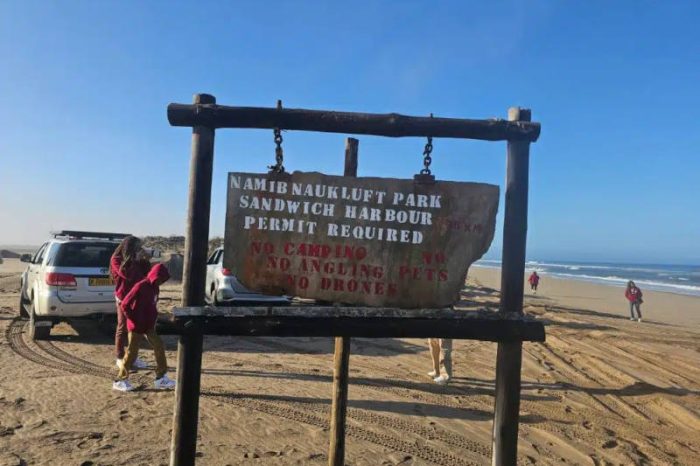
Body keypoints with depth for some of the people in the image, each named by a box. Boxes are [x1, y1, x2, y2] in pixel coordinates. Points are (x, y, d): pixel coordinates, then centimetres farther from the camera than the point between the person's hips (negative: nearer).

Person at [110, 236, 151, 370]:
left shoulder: (137, 260, 8)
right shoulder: (116, 259, -9)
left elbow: (147, 273, 6)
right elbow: (128, 275, -24)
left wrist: (144, 260, -6)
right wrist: (135, 260, -20)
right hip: (124, 298, -5)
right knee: (122, 328, 3)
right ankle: (120, 358, 13)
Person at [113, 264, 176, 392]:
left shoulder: (154, 287, 5)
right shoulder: (140, 287, -21)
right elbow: (125, 305, -22)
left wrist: (153, 320, 7)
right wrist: (135, 321, -17)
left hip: (149, 326, 8)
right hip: (137, 327, -8)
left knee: (159, 347, 7)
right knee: (132, 352, 2)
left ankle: (161, 378, 15)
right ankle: (120, 380, 17)